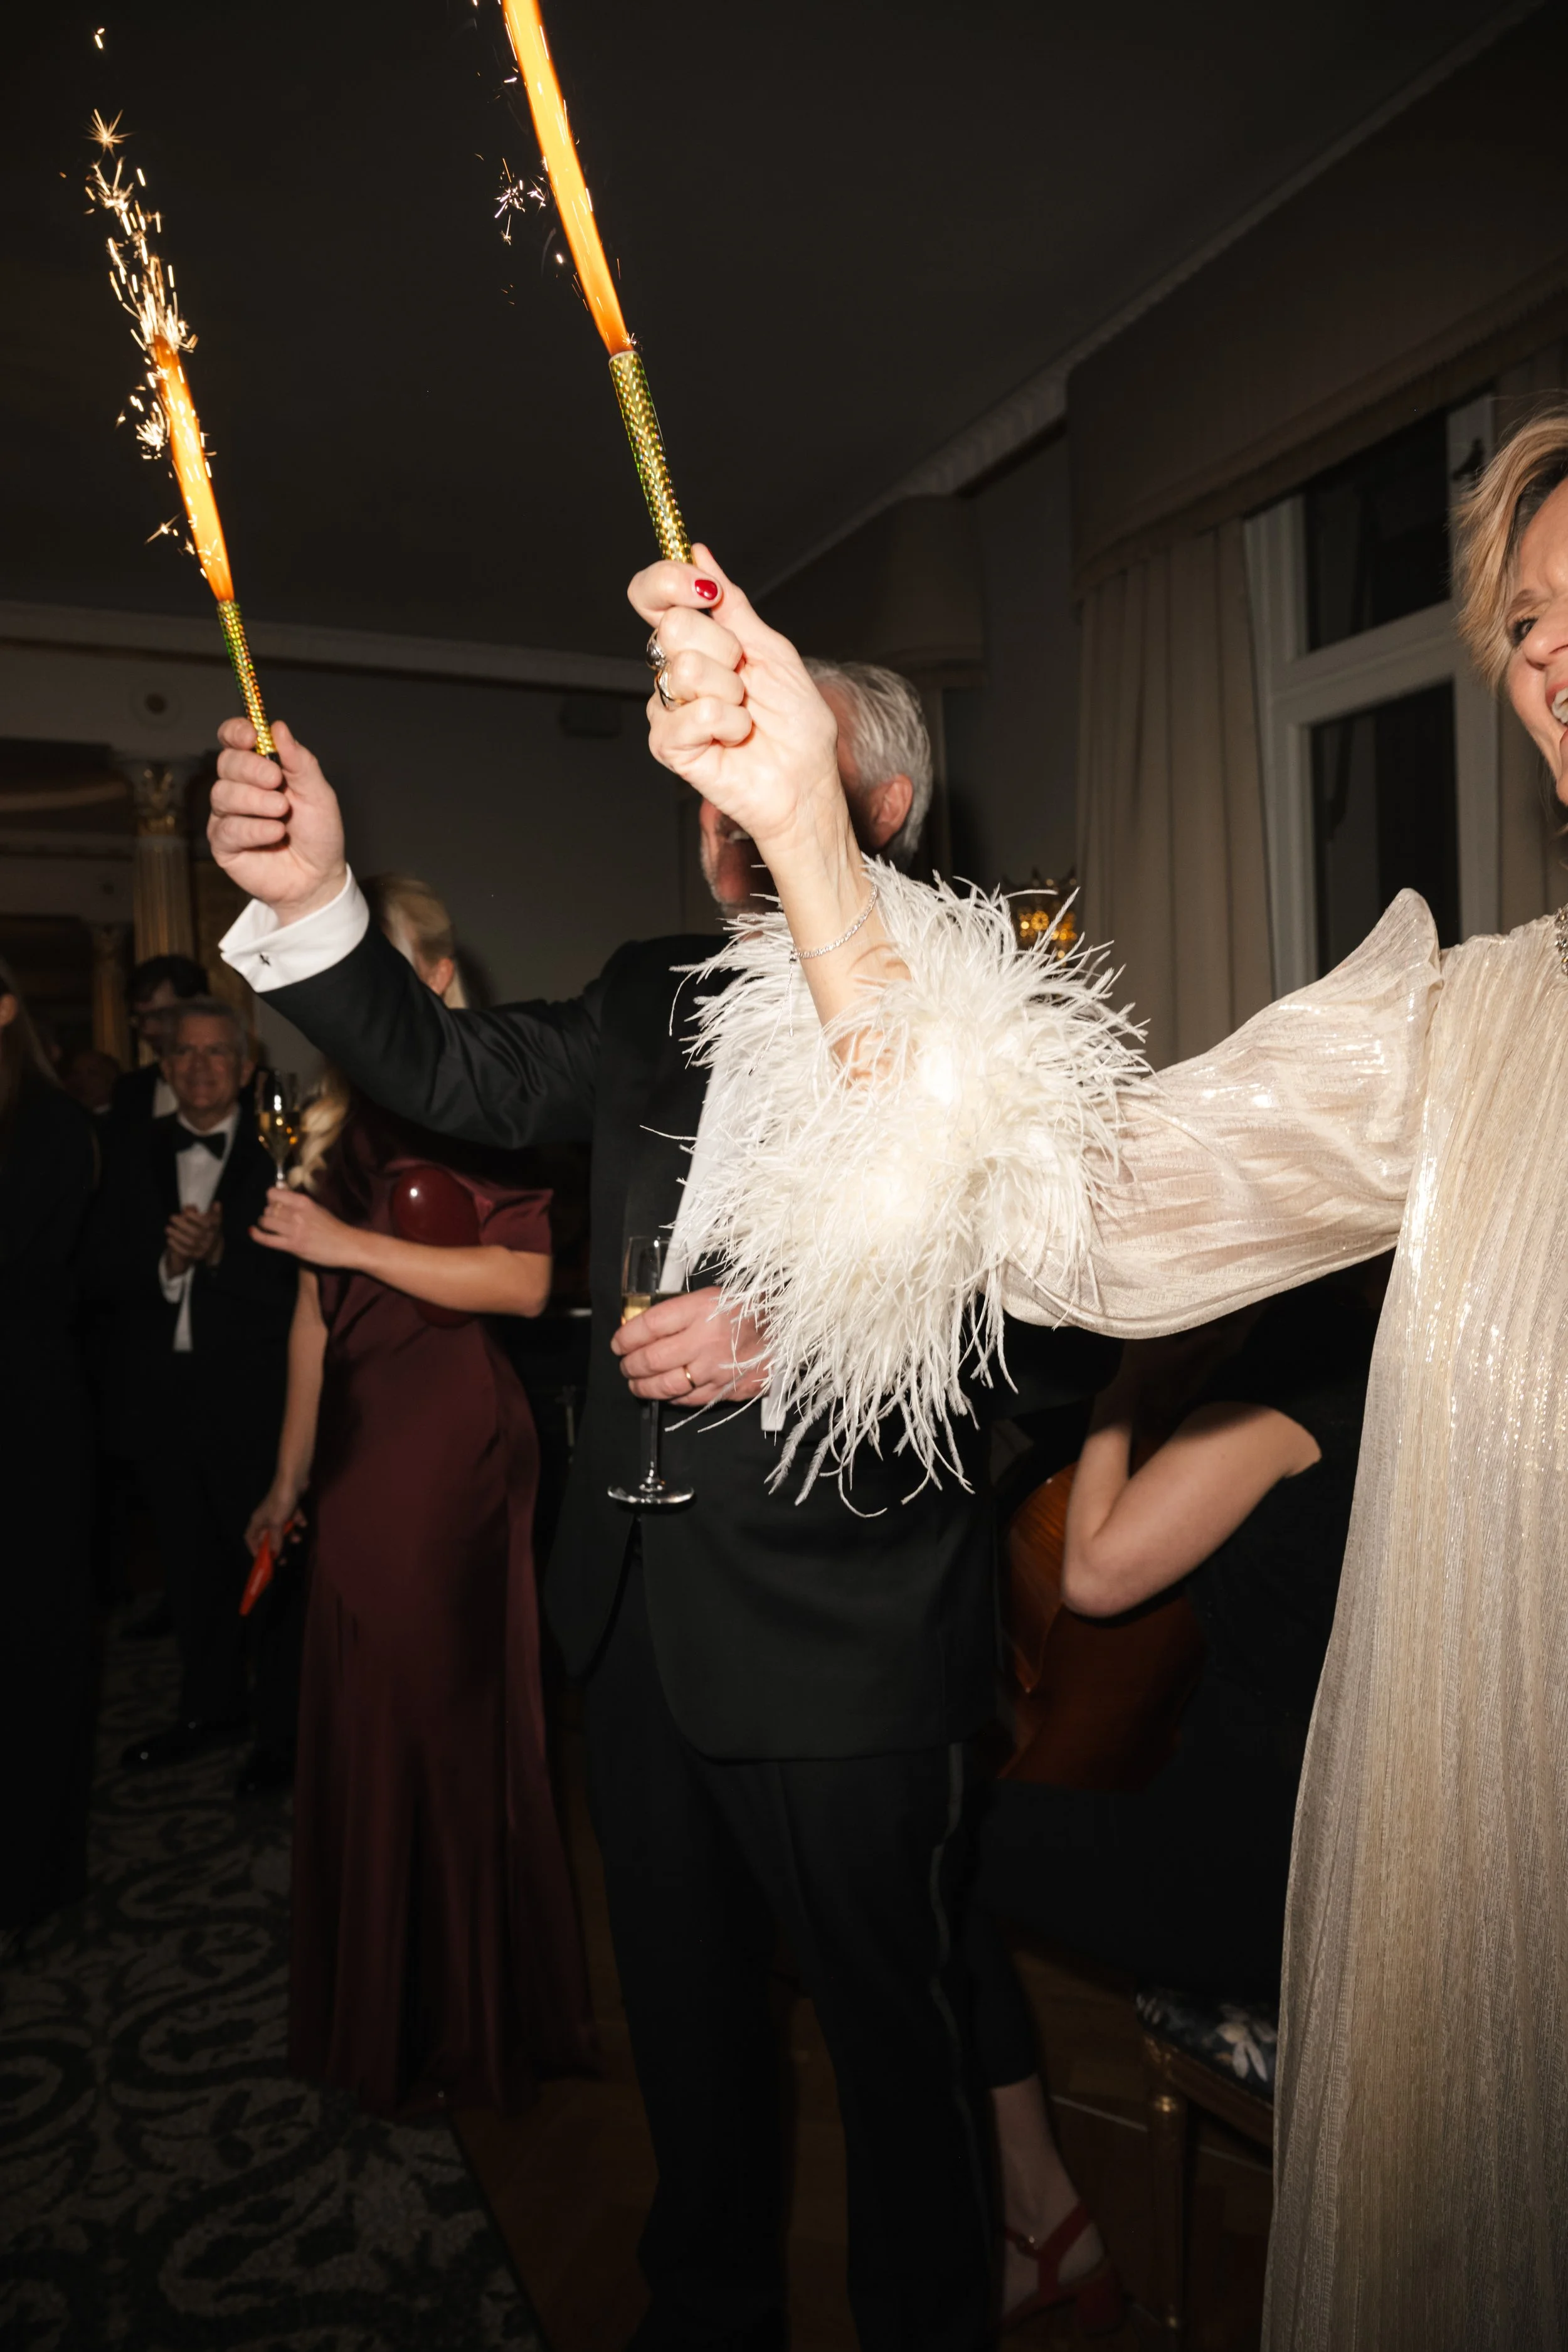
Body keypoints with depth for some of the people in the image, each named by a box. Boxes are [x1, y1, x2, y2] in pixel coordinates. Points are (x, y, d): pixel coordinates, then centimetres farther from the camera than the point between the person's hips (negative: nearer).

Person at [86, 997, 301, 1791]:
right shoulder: (132, 1150, 7)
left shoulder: (277, 1153, -8)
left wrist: (219, 1254, -26)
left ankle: (281, 1727, 21)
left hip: (249, 1390, -5)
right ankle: (210, 1707, 37)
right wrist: (165, 1265, -17)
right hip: (161, 1388, 5)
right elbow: (103, 1269, 2)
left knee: (266, 1561, 5)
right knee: (189, 1560, 18)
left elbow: (296, 1280, -13)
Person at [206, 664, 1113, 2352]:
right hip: (644, 1623, 7)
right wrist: (315, 899, -14)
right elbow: (460, 1079, 0)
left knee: (888, 2027, 16)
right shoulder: (653, 998, 7)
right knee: (684, 2009, 26)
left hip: (842, 1649, -6)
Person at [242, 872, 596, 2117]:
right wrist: (292, 1475, 16)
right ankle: (380, 2009, 35)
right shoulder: (342, 1119, 12)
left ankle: (472, 2023, 28)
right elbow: (317, 1312, 14)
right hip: (360, 1443, 7)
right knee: (356, 1724, 13)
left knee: (448, 1721, 6)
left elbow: (526, 1278, -19)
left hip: (453, 1448, -6)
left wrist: (352, 1242, -17)